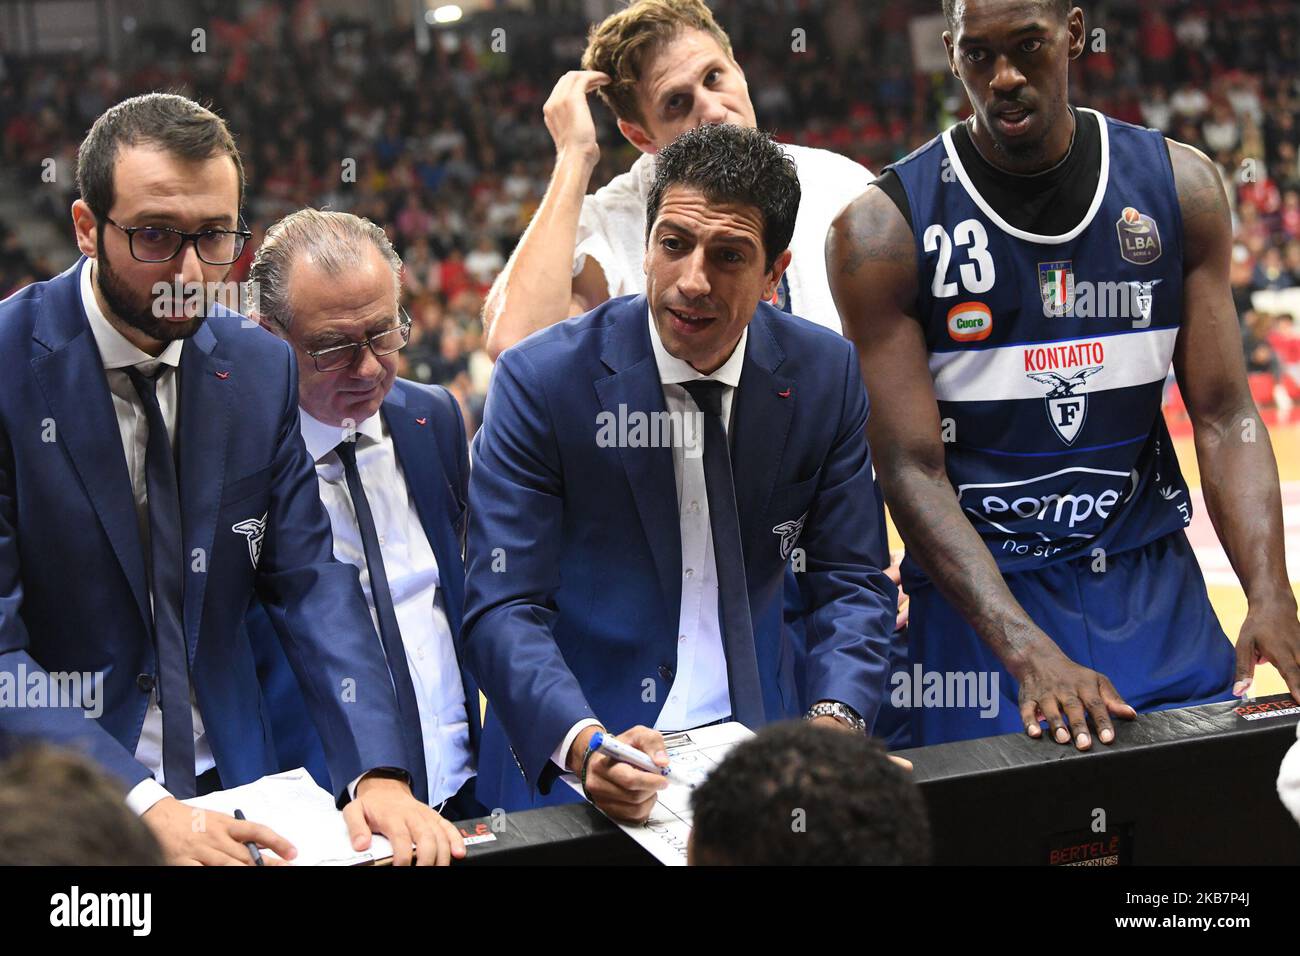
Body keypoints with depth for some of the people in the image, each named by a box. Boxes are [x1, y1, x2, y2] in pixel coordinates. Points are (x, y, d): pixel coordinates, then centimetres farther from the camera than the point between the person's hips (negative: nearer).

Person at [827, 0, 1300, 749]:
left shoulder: (1179, 186, 0)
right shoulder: (885, 229, -10)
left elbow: (1224, 416, -2)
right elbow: (912, 469, -14)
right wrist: (1027, 651, -26)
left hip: (1153, 580, 3)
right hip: (981, 589, -3)